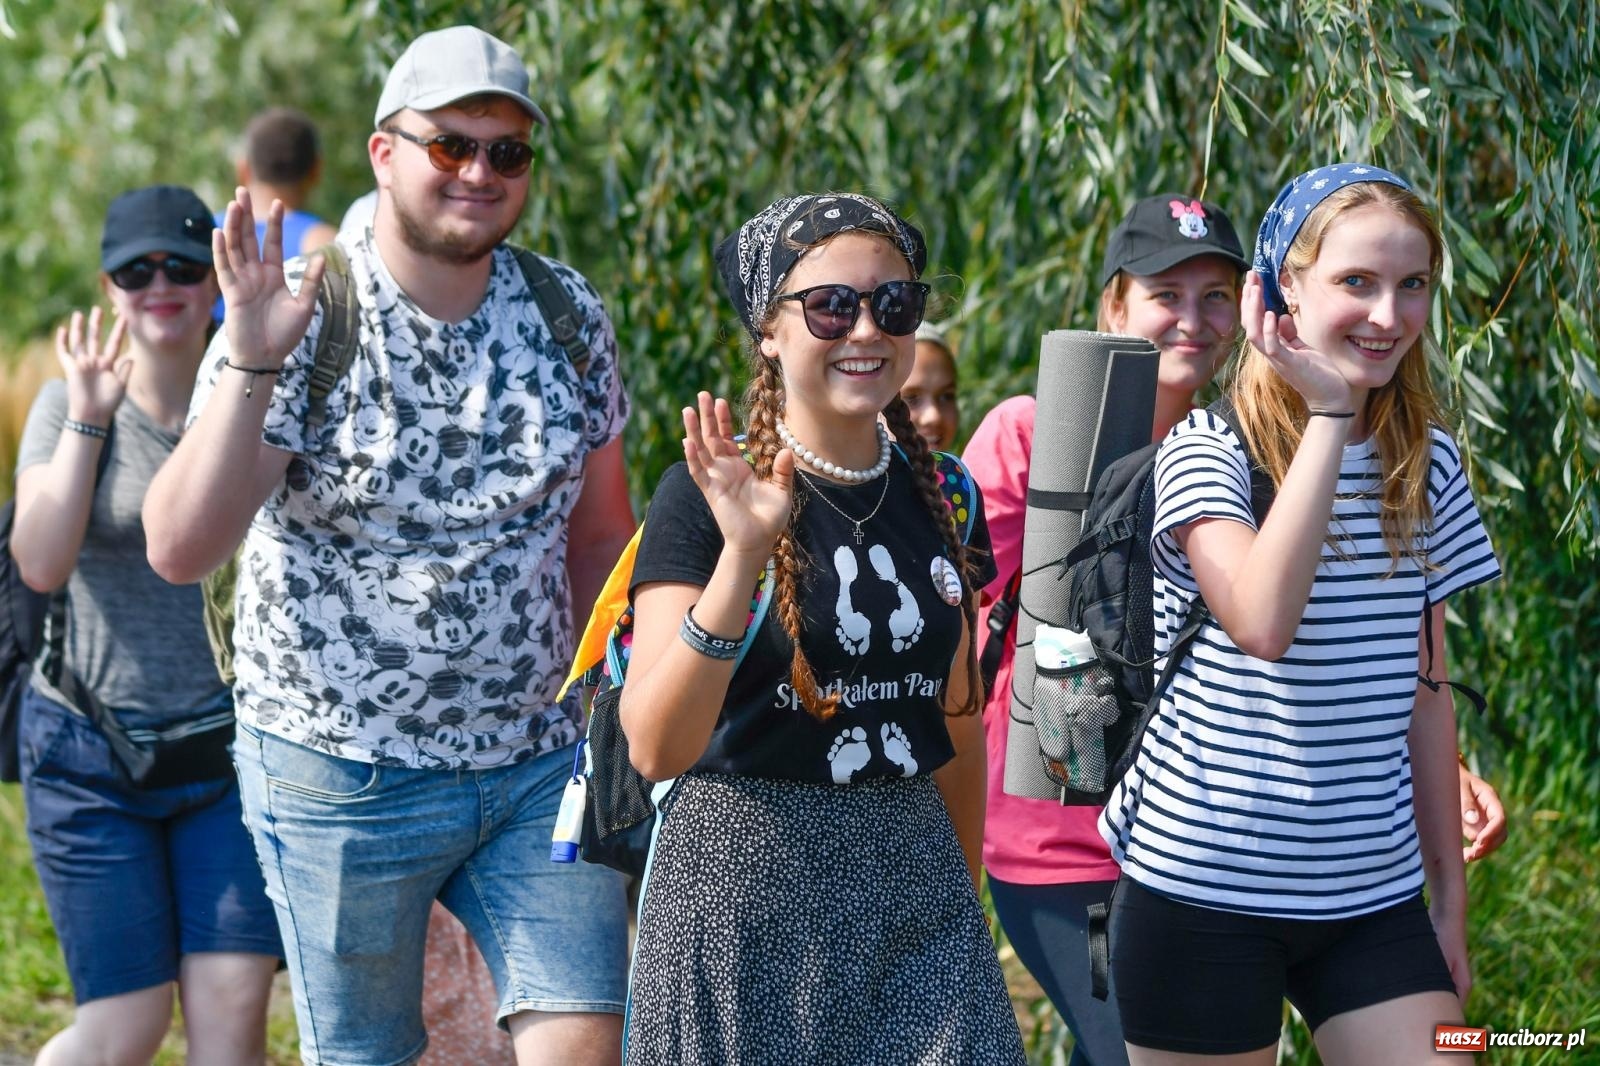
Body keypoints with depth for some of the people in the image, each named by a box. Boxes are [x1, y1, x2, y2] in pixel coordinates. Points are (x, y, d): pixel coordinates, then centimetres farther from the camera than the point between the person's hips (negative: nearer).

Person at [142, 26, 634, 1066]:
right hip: (343, 774, -3)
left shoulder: (570, 315, 1)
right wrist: (253, 366, -32)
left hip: (538, 761, 3)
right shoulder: (297, 317, -12)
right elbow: (180, 548, -22)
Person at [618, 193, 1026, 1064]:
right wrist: (740, 558, -27)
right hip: (745, 889, -4)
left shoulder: (942, 499, 7)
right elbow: (655, 749, -18)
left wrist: (962, 891, 21)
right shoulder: (711, 496, -8)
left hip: (916, 886, 4)